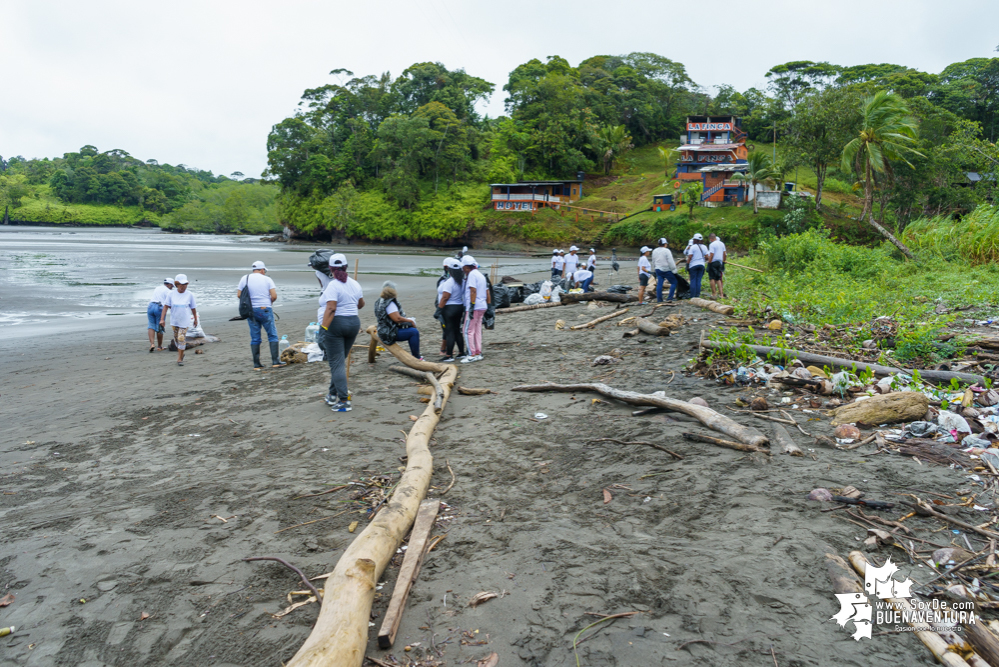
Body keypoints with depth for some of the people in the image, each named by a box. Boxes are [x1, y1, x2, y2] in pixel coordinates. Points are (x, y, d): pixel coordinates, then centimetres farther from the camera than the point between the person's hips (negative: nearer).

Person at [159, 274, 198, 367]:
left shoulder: (190, 294, -7)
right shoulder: (171, 294, -5)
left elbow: (193, 308, 1)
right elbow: (166, 306, -5)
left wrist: (195, 319, 9)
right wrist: (162, 319, -11)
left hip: (184, 321, -3)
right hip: (174, 321, 3)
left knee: (181, 339, -8)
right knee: (176, 339, 13)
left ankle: (180, 359, 2)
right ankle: (181, 354, 35)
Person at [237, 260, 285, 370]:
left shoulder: (244, 278, 6)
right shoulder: (267, 279, 0)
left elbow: (239, 295, 1)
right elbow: (274, 296, -8)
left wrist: (249, 299, 17)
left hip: (251, 311, 3)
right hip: (265, 310, -3)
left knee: (255, 338, 7)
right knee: (272, 335, 5)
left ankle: (256, 364, 9)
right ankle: (275, 361, 1)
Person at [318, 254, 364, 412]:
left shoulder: (333, 286, -13)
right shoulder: (354, 283, 8)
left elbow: (331, 309, -24)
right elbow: (361, 304, 22)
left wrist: (323, 328, -24)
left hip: (335, 324, -7)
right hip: (353, 323, 7)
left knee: (337, 363, -4)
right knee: (339, 361, 17)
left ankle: (344, 401, -7)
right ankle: (332, 394, 24)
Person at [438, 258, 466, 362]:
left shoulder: (449, 282, -19)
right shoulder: (462, 281, 7)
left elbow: (445, 297, -21)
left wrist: (439, 308, -15)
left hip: (449, 308, -8)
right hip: (459, 307, 8)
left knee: (449, 332, -5)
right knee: (457, 331, 15)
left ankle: (449, 355, -3)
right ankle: (461, 353, 19)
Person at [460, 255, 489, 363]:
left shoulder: (472, 274, -11)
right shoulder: (481, 275, 18)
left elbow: (473, 291, -19)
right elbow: (487, 293, 19)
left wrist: (471, 307, -22)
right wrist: (488, 305, 22)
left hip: (474, 307, -10)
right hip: (482, 306, 10)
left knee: (468, 331, -6)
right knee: (477, 331, 13)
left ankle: (472, 355, -8)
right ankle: (478, 353, 16)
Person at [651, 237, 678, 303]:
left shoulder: (654, 251, 10)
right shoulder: (666, 251, -12)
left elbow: (653, 262, 18)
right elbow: (671, 262, -14)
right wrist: (674, 270, -9)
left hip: (658, 270, 6)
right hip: (666, 270, -6)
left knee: (659, 284, 4)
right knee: (674, 282, 5)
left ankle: (659, 299, 1)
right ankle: (670, 298, -3)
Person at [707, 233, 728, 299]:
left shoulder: (712, 244, -12)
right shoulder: (722, 244, 11)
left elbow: (711, 255, -17)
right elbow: (725, 254, 14)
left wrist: (709, 262, -13)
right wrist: (723, 261, 22)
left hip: (713, 262, -7)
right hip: (720, 262, 7)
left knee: (712, 279, -2)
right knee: (718, 279, 11)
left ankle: (713, 294, -3)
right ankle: (721, 294, 8)